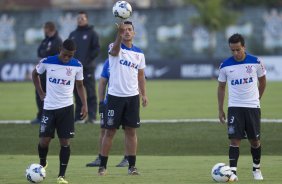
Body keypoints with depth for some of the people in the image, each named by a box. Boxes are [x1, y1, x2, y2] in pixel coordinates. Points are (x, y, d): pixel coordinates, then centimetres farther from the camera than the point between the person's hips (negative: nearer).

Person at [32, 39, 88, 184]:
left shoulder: (77, 66, -3)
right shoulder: (47, 62, -7)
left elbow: (80, 85, 10)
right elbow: (35, 74, 11)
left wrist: (84, 104, 2)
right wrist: (40, 92, 6)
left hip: (66, 107, 1)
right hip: (49, 107, -1)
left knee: (65, 141, -5)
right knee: (44, 140, -4)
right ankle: (42, 164, 26)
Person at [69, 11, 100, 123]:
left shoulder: (91, 33, 2)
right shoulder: (73, 34, 17)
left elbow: (96, 49, -3)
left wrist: (88, 60, -12)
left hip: (87, 68, -5)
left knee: (90, 93, -6)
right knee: (78, 93, 6)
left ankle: (91, 116, -7)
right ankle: (78, 116, 9)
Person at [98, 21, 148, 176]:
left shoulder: (139, 53, 9)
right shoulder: (115, 47, -4)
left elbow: (140, 76, 14)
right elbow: (115, 50, -30)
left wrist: (144, 94, 3)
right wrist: (119, 34, -50)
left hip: (132, 97, 3)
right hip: (115, 96, -3)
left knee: (131, 131, 4)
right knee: (110, 131, 0)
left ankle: (132, 166, 8)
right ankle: (102, 166, 5)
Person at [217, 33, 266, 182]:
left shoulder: (256, 62, -4)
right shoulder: (225, 66, -3)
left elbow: (262, 81, 13)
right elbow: (221, 87, 8)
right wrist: (220, 109, 6)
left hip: (253, 106, 0)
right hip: (234, 107, 0)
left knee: (255, 140, 7)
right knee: (234, 139, -11)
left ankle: (256, 169, 26)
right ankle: (233, 172, -13)